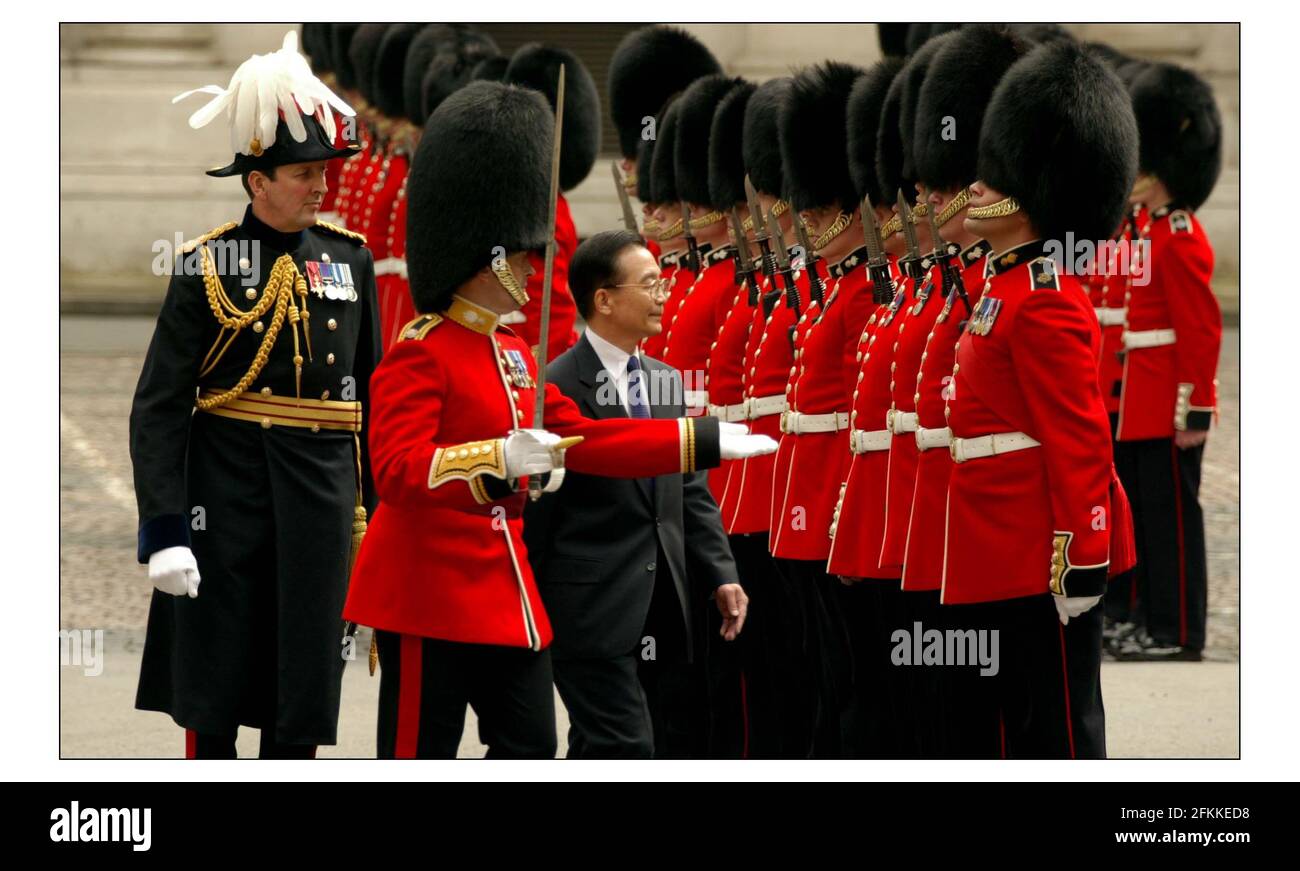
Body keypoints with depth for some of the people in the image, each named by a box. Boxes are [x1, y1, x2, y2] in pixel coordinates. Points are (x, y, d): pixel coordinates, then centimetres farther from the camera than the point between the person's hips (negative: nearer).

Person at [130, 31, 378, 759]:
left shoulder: (350, 260, 6)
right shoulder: (208, 268, -7)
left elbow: (372, 393, 13)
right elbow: (158, 407, -9)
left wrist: (378, 507, 11)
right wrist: (164, 529, -16)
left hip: (322, 497, 3)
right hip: (228, 499, -3)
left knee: (302, 701, 5)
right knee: (213, 704, 3)